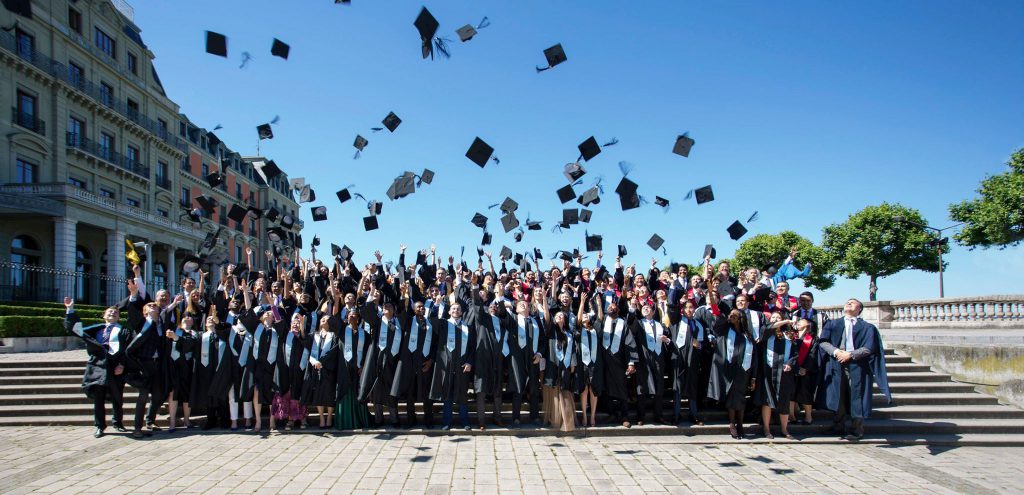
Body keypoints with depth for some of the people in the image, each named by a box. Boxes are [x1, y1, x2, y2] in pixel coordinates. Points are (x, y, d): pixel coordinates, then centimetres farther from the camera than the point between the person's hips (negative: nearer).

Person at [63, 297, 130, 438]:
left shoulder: (123, 331, 9)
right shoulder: (96, 329, 19)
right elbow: (75, 329, 17)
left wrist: (122, 364, -14)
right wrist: (70, 310, 10)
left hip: (115, 366, -2)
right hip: (98, 364, 2)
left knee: (117, 397, 4)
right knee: (98, 397, 1)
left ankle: (118, 422, 22)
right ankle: (99, 426, 12)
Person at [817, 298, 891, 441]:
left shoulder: (867, 327, 8)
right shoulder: (832, 324, 14)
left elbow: (869, 348, -4)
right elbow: (823, 342, 3)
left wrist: (851, 354, -14)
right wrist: (836, 351, -14)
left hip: (857, 366, -2)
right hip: (836, 365, 2)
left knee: (856, 398, -1)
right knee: (838, 397, 3)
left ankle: (857, 430, 7)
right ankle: (838, 427, 11)